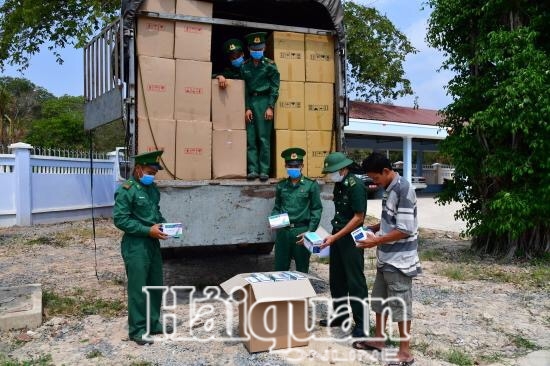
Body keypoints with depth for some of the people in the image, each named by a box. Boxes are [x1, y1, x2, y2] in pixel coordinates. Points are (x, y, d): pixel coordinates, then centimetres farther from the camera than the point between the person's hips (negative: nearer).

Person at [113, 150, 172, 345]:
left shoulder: (152, 188, 10)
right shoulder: (126, 190, -13)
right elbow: (120, 220, -18)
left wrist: (164, 224, 1)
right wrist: (148, 230, -21)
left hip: (153, 243, 8)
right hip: (135, 246, -8)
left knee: (156, 285, 15)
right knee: (138, 289, 0)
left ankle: (153, 323, 29)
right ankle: (137, 330, 12)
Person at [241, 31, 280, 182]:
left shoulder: (270, 65, 2)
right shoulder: (245, 66, 11)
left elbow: (274, 88, -2)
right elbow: (244, 88, 9)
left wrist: (270, 107, -10)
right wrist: (247, 108, 0)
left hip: (264, 101, -3)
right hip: (250, 102, 4)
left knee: (264, 138, -5)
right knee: (250, 138, 0)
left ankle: (264, 170, -3)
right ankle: (253, 170, 2)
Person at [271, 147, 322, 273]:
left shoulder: (311, 185, 0)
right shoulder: (281, 186, 10)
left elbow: (316, 210, -2)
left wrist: (309, 232, -9)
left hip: (301, 231, -3)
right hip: (283, 231, 3)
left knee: (302, 270, 8)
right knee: (280, 268, 8)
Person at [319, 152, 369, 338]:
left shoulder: (355, 185, -17)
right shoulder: (339, 184, 8)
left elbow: (358, 218, -19)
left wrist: (335, 237, -21)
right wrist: (333, 236, 12)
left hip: (351, 238, -9)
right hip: (337, 236, 9)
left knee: (355, 281, -2)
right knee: (336, 279, 16)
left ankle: (361, 323, 8)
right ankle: (340, 315, 31)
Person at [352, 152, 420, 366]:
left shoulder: (403, 190, -21)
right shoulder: (390, 189, 8)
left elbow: (405, 230, -24)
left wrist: (376, 241, -18)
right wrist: (373, 228, 7)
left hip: (399, 261, -9)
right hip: (386, 258, 9)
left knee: (400, 305, 1)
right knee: (379, 300, 19)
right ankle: (378, 340, 34)